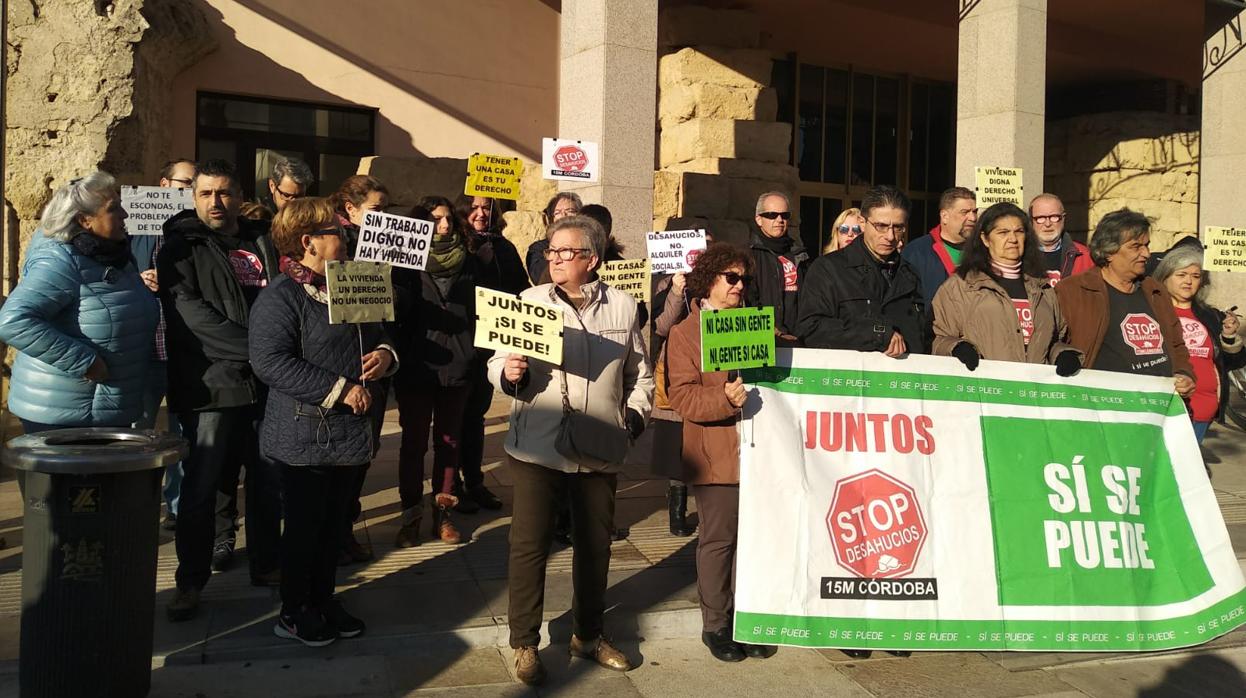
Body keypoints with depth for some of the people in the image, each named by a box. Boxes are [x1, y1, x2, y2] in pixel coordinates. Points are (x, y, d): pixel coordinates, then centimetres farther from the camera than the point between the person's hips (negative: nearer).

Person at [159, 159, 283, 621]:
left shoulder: (260, 243, 14)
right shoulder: (181, 249, 0)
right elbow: (190, 312, -13)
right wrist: (255, 349, -19)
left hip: (266, 382, 4)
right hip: (210, 385, -4)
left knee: (269, 480, 11)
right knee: (200, 488, 2)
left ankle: (265, 564, 27)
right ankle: (191, 581, 15)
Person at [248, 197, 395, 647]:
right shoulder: (281, 296, -13)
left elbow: (376, 335, 24)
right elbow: (269, 361, -24)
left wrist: (384, 352, -2)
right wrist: (340, 389, -23)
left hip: (350, 433, 8)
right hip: (304, 436, -7)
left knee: (332, 523, 17)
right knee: (304, 525, 5)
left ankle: (323, 600, 32)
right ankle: (293, 612, 21)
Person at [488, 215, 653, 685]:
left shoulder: (622, 307, 6)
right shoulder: (530, 302, 2)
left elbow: (639, 374, 13)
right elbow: (497, 361, 1)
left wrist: (634, 416, 0)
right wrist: (508, 372, -20)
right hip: (537, 447, -2)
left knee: (595, 543, 14)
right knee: (529, 544, 2)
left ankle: (587, 634, 33)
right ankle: (524, 643, 18)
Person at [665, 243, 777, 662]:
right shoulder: (685, 333, 1)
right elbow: (682, 396, -8)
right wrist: (724, 399, -23)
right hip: (715, 453, -4)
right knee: (719, 538, 2)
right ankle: (716, 624, 15)